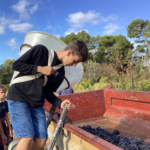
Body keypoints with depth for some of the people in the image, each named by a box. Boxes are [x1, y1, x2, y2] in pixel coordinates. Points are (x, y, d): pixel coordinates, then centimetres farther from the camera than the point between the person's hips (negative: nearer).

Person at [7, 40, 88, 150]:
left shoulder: (60, 73, 3)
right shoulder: (40, 50, -11)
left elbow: (48, 92, 3)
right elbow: (16, 65, -10)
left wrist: (60, 103, -13)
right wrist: (40, 69, -18)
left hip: (37, 104, 6)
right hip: (18, 98, -5)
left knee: (41, 140, 2)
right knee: (28, 137, -13)